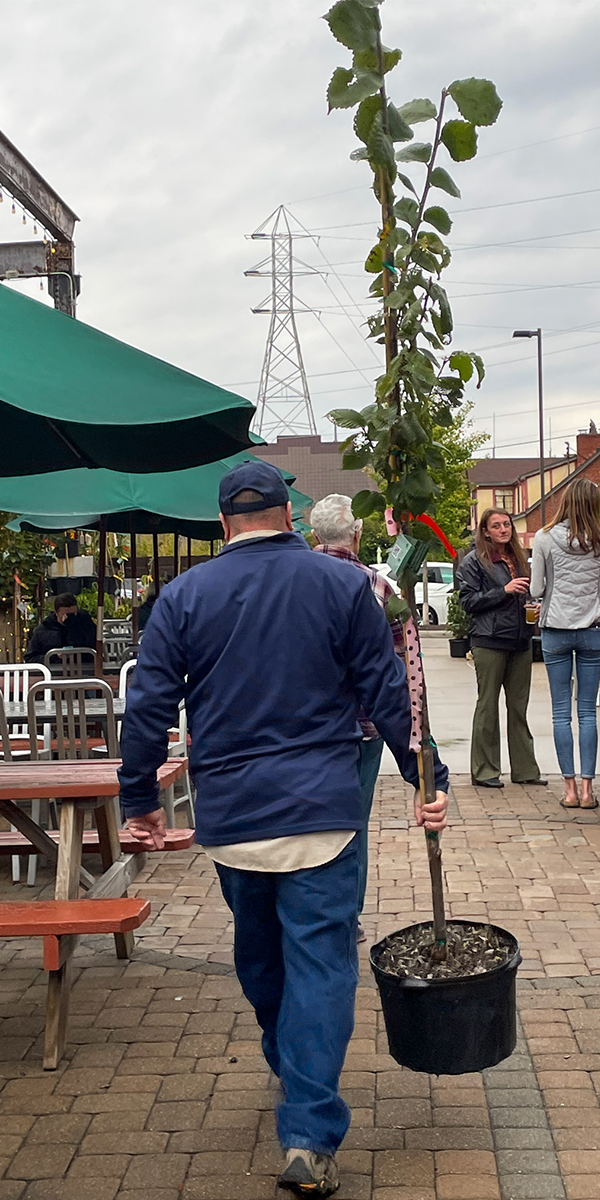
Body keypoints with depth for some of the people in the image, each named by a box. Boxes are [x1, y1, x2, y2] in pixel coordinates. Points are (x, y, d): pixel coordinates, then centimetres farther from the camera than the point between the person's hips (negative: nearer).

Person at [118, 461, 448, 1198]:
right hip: (320, 809, -2)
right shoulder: (342, 584, -1)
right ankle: (309, 1139, -1)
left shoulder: (183, 595, 1)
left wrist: (139, 797, 10)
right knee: (319, 959, 2)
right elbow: (388, 693, -2)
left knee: (258, 954, 22)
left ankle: (292, 1073, 42)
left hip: (227, 815, 3)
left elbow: (148, 705, 0)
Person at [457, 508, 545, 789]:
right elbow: (468, 601, -8)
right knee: (488, 706, 0)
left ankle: (524, 768, 16)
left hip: (520, 641, 6)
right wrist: (504, 591, -16)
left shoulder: (519, 558, 16)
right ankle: (484, 770, 8)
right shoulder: (474, 561, -2)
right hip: (489, 641, -6)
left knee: (519, 706, 10)